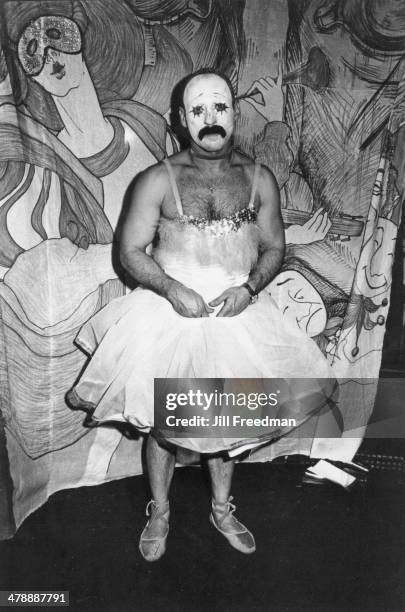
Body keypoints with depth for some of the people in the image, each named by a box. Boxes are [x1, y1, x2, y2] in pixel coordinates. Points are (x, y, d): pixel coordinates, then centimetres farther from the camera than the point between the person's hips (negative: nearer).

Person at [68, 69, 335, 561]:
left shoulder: (259, 179, 2)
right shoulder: (158, 180, -5)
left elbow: (274, 248, 7)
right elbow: (131, 251, -5)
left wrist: (249, 288, -12)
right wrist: (174, 290, -20)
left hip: (237, 312, 2)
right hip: (168, 310, -2)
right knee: (161, 419, 9)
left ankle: (222, 509, 40)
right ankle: (159, 513, 36)